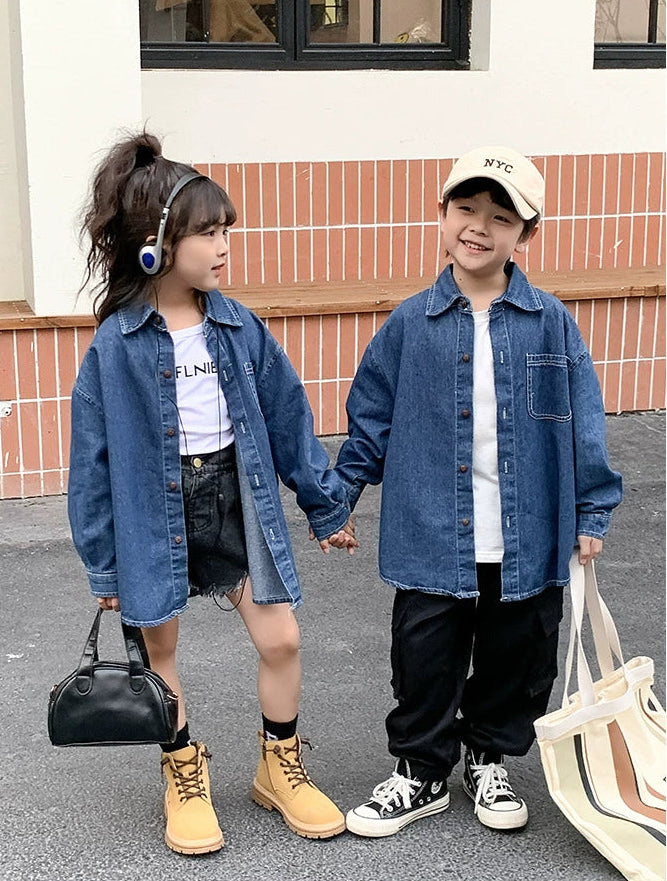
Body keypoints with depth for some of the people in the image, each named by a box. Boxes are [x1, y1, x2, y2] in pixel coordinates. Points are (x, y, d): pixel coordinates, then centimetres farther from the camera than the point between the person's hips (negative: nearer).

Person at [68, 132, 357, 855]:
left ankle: (279, 768, 26)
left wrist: (326, 505, 12)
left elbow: (287, 417, 6)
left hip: (236, 497, 3)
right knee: (159, 647, 11)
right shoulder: (116, 345, -12)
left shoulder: (239, 328, -3)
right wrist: (104, 565, -3)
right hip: (156, 508, -2)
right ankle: (184, 776, 34)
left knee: (281, 638, 2)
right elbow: (96, 457, -6)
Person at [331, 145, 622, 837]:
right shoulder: (408, 325, -2)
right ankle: (421, 773, 29)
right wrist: (337, 500, 7)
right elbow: (369, 419, 5)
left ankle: (489, 761, 38)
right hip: (432, 541, -1)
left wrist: (593, 513, 0)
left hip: (527, 543, 1)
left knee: (516, 661, 15)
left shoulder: (551, 323, -3)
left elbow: (582, 423, 1)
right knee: (425, 663, 8)